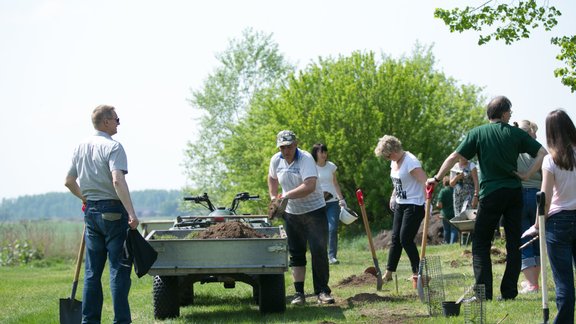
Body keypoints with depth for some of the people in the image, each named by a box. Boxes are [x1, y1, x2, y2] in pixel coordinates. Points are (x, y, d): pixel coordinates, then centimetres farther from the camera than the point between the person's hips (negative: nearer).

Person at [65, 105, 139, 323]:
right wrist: (131, 213, -27)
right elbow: (118, 181, -24)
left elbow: (69, 181, 18)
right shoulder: (113, 147, -12)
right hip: (113, 211, -7)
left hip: (91, 211, 7)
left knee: (92, 270, 10)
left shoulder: (81, 147, 11)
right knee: (119, 268, -3)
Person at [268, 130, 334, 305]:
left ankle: (322, 291, -3)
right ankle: (299, 293, 12)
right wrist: (273, 197, 10)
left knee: (319, 251, -9)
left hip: (314, 210, -5)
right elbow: (272, 178, 22)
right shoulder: (276, 160, -1)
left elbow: (309, 186, -34)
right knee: (296, 254, 7)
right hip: (291, 213, 5)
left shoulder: (306, 159, -20)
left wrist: (287, 195, -35)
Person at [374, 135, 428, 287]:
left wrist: (428, 203, -32)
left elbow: (425, 182, -26)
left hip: (414, 205, -9)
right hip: (400, 205, 9)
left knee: (406, 239, -10)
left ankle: (417, 273, 0)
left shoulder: (410, 162, -19)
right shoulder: (394, 162, 9)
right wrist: (393, 197, 16)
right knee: (395, 238, 9)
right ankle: (388, 273, 15)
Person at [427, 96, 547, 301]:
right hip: (514, 192, 2)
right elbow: (542, 153, -1)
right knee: (513, 243, 10)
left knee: (480, 245, 4)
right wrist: (527, 175, 2)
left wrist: (436, 178, 5)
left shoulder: (478, 133, -1)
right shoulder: (516, 133, 3)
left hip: (491, 194, -2)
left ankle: (484, 293, -6)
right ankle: (509, 292, 8)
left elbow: (454, 157, -4)